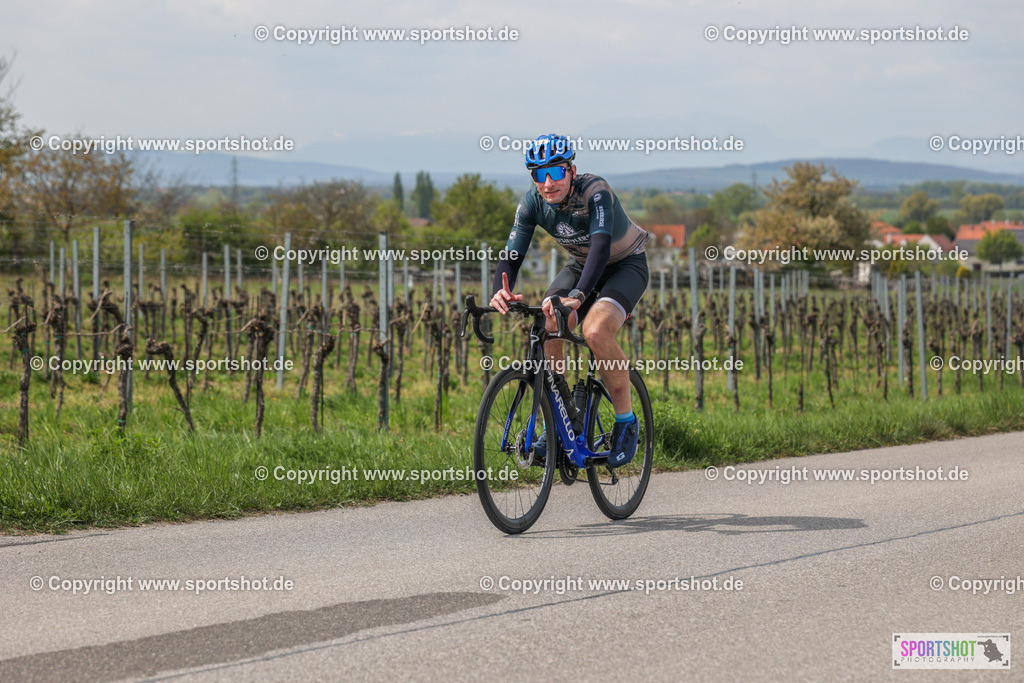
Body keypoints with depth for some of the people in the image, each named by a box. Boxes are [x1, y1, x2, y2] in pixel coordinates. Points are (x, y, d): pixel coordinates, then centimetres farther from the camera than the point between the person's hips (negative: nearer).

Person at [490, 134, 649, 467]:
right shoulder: (532, 203, -17)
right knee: (545, 330, -19)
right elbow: (512, 255, -21)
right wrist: (501, 292, -45)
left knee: (595, 331, -31)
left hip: (626, 265, -5)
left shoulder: (595, 192, -32)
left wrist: (578, 296, -61)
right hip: (581, 265, 5)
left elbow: (601, 246, -45)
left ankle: (626, 423, -12)